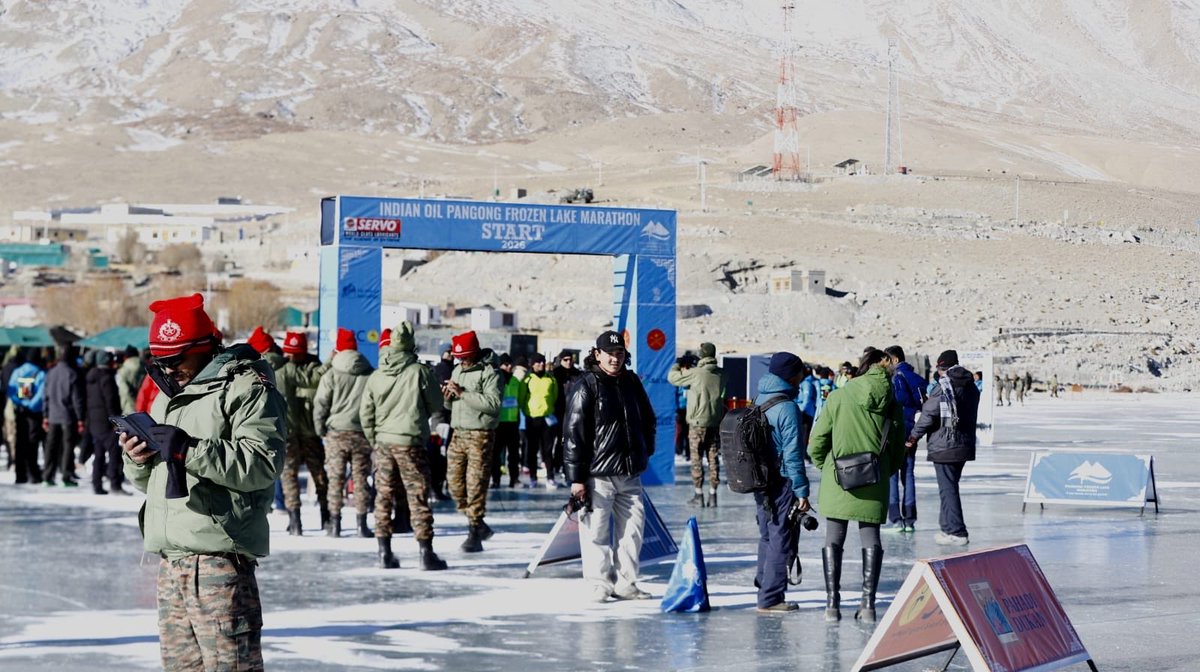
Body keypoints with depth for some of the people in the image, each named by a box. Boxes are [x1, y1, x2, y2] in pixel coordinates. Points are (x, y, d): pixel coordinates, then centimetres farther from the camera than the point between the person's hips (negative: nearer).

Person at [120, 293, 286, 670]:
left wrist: (190, 449, -24)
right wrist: (136, 461, 3)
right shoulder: (168, 395, 23)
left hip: (218, 554, -9)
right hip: (170, 556, 9)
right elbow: (152, 481, 27)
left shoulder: (246, 388, -6)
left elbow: (262, 464, -19)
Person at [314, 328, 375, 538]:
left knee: (335, 478, 4)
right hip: (362, 433, 2)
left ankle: (335, 524, 3)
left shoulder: (331, 375, -6)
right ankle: (362, 524, 6)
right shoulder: (370, 375, 2)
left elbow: (320, 405, -5)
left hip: (336, 433, -2)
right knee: (360, 478, 7)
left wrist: (320, 430, 8)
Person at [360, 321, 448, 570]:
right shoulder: (420, 372, -10)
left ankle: (384, 553, 11)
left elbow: (365, 414, 7)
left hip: (383, 444, 4)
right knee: (418, 497, 0)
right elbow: (436, 405, -1)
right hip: (411, 442, -4)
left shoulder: (375, 377, 3)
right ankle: (426, 553, 0)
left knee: (383, 496, 10)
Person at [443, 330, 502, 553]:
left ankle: (475, 535, -2)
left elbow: (493, 403, -22)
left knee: (475, 484, -7)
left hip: (480, 434, -8)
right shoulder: (457, 371, 16)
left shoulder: (488, 373, -9)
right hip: (458, 433, 8)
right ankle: (478, 524, 22)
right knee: (454, 481, 7)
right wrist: (448, 397, -2)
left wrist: (463, 393, -21)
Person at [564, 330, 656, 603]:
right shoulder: (585, 387, -9)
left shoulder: (632, 382, 11)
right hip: (597, 474, -6)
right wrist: (576, 477, -14)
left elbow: (648, 420, 27)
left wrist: (645, 452, 17)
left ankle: (625, 582, 16)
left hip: (630, 472, 6)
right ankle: (600, 584, 8)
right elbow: (573, 433, -11)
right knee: (596, 530, -2)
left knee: (633, 527, 7)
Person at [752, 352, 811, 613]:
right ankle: (770, 598, -2)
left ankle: (764, 588, 24)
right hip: (781, 483, -8)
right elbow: (793, 454, -18)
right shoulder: (787, 408, -16)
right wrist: (801, 491, -15)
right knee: (782, 541, -2)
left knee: (767, 537, 18)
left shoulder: (759, 401, 9)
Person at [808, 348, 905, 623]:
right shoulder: (892, 405, 0)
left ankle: (832, 603, 4)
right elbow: (898, 449, 6)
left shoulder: (838, 397, -6)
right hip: (874, 485, 1)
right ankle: (868, 604, 6)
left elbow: (817, 441, -4)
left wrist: (824, 466, 14)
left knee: (834, 539, 7)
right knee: (871, 539, 10)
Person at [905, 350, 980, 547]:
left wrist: (913, 437, -4)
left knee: (948, 489, -4)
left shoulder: (944, 388, -15)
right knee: (950, 487, 18)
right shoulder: (971, 387, 10)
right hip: (964, 445, 8)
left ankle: (956, 532, -6)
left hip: (944, 447, -8)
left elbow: (929, 415, -15)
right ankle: (948, 527, 23)